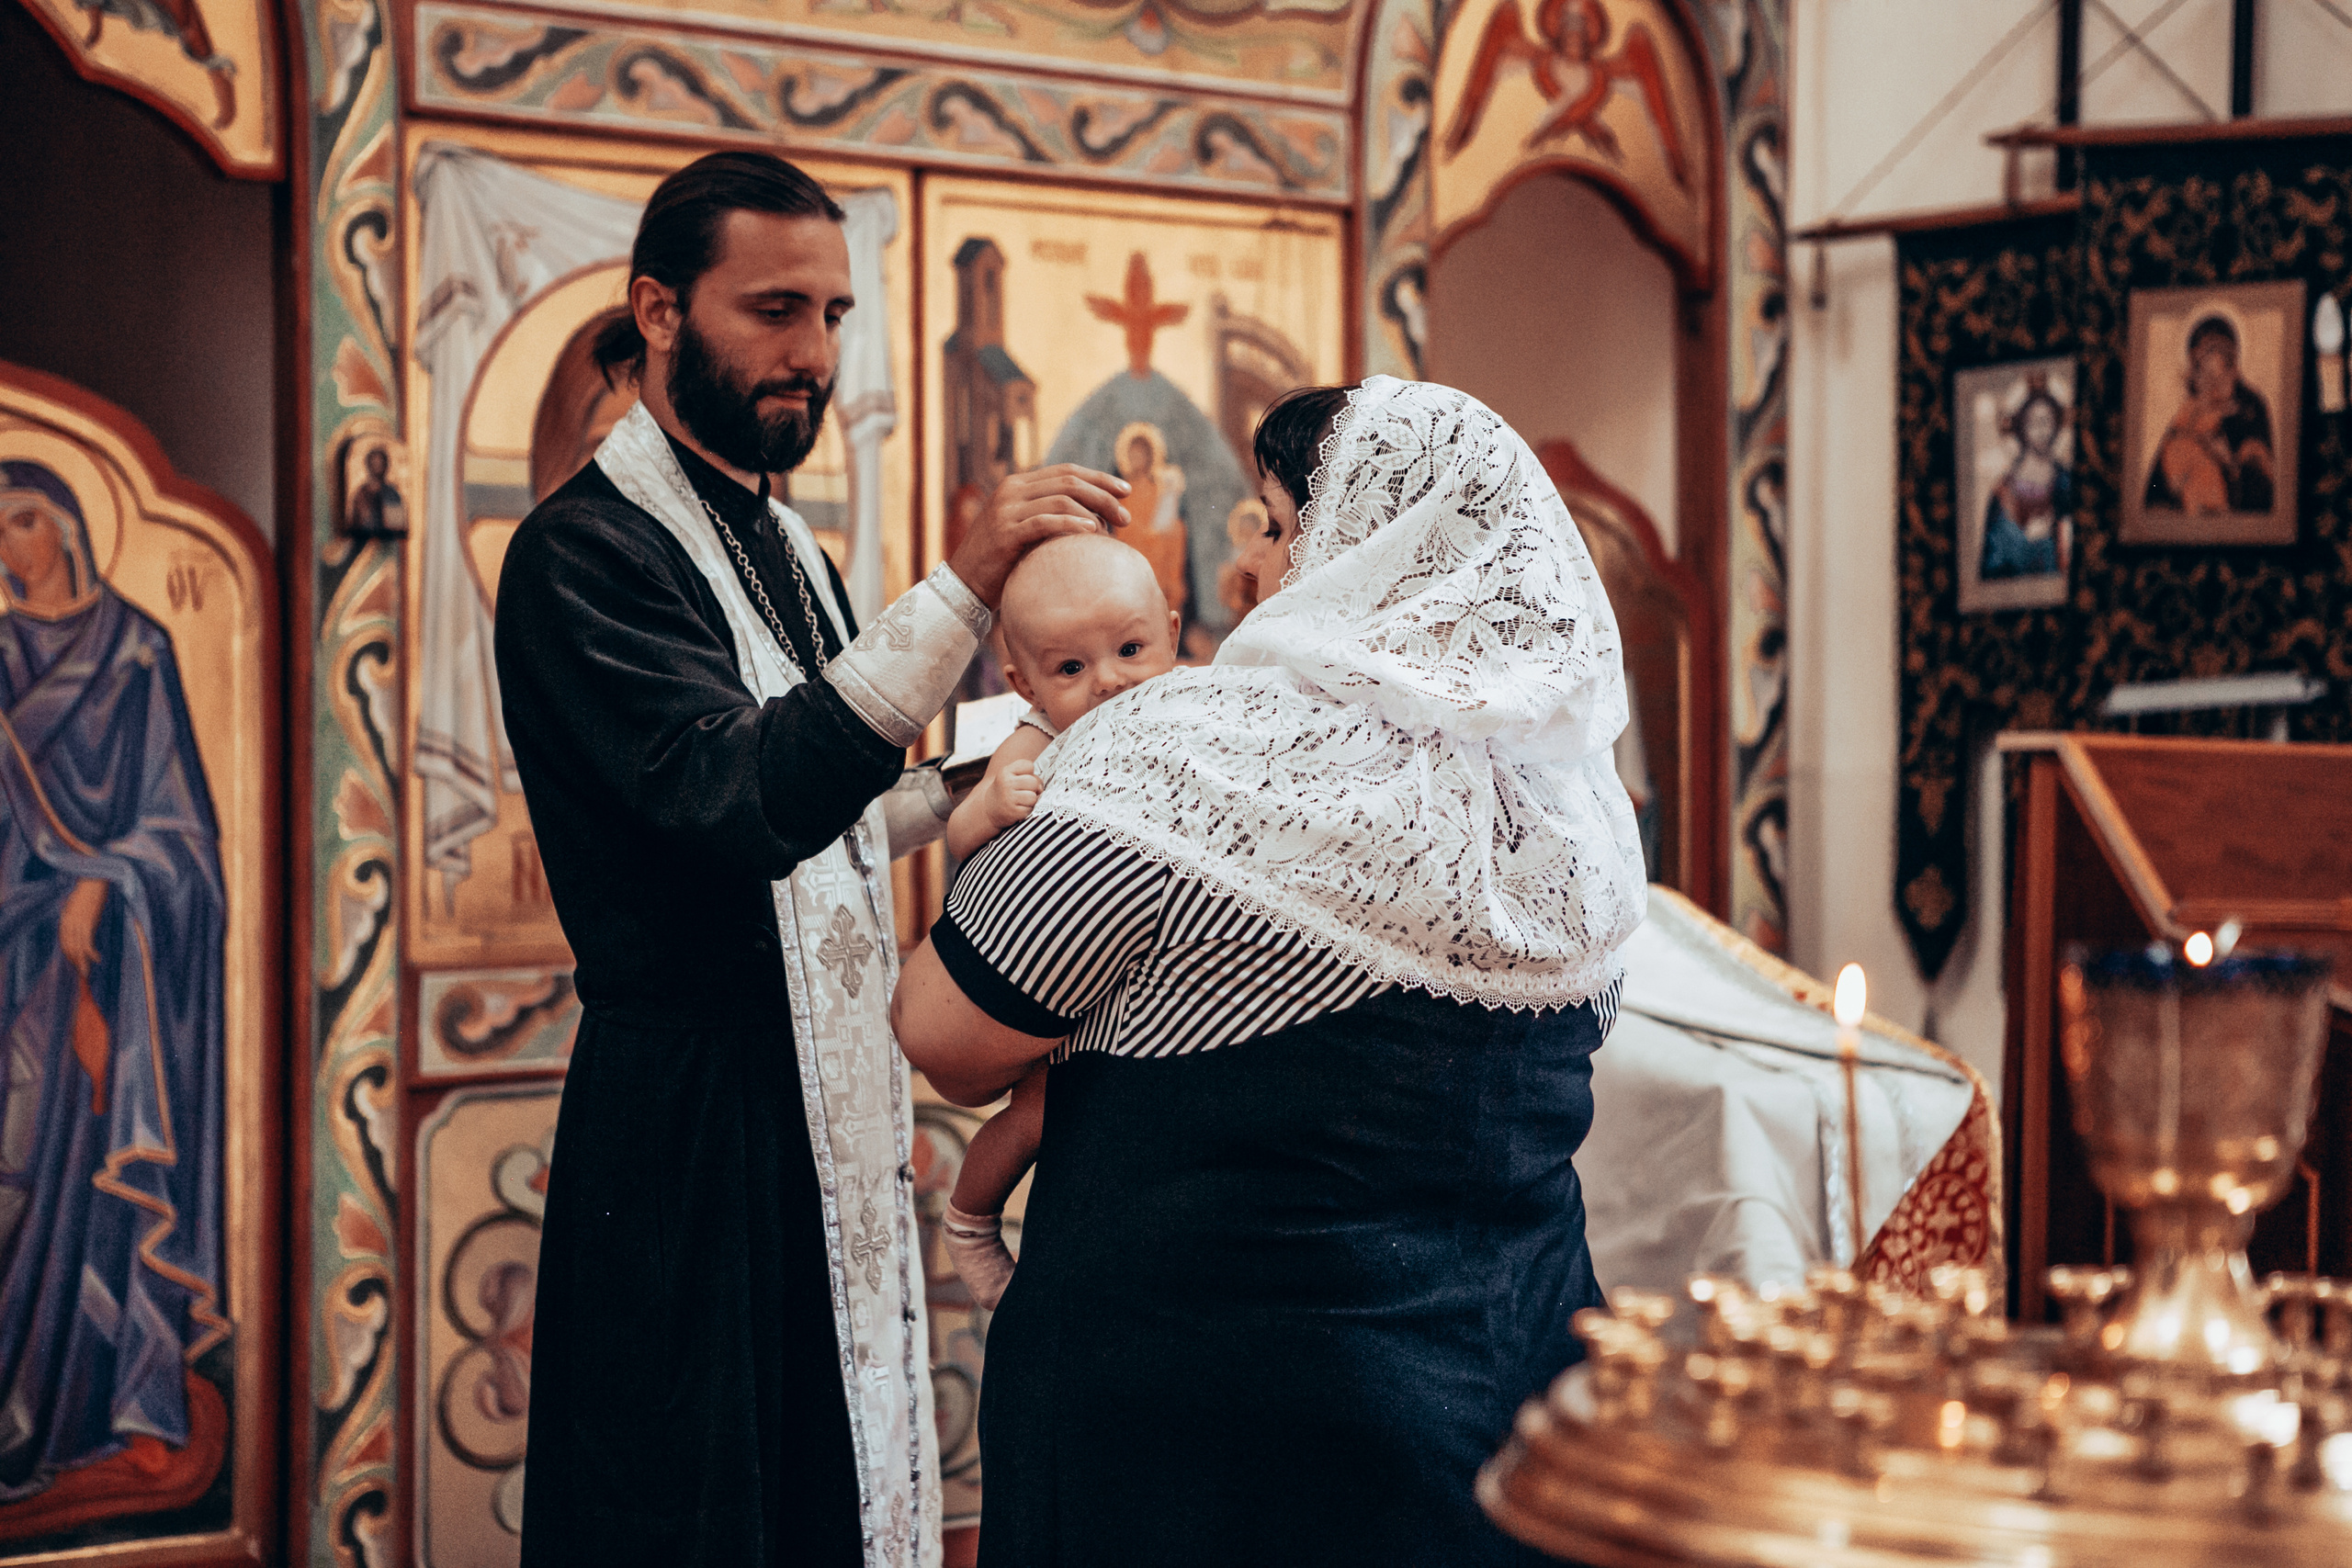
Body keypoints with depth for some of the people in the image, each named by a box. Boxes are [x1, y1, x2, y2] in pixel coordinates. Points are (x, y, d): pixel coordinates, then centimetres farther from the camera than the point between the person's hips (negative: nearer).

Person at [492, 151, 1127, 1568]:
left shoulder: (786, 547, 16)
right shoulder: (586, 552, -13)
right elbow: (736, 803, -27)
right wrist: (963, 590, -30)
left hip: (837, 1132, 8)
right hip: (697, 1146, -8)